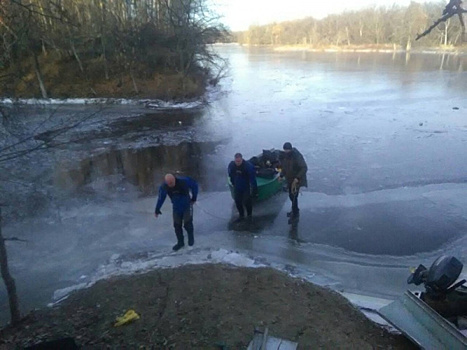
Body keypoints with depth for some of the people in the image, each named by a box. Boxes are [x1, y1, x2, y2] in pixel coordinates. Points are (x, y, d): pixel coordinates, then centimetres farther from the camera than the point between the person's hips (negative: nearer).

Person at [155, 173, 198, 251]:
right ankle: (180, 242, 23)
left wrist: (194, 198, -3)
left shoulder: (184, 181, -26)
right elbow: (161, 198, -3)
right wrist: (157, 210, 4)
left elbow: (195, 185, -9)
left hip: (187, 206, -2)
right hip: (176, 208, 3)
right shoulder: (164, 187, -19)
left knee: (187, 223, -6)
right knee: (177, 225, 3)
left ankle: (191, 237, 24)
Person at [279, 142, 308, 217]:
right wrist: (282, 175, 1)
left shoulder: (297, 156, -24)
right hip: (289, 179, 7)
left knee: (294, 195, -8)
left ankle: (295, 212, 7)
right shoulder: (284, 156, -2)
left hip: (297, 179, -7)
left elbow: (304, 168, -24)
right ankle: (295, 210, 37)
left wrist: (297, 178, -30)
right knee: (291, 195, 16)